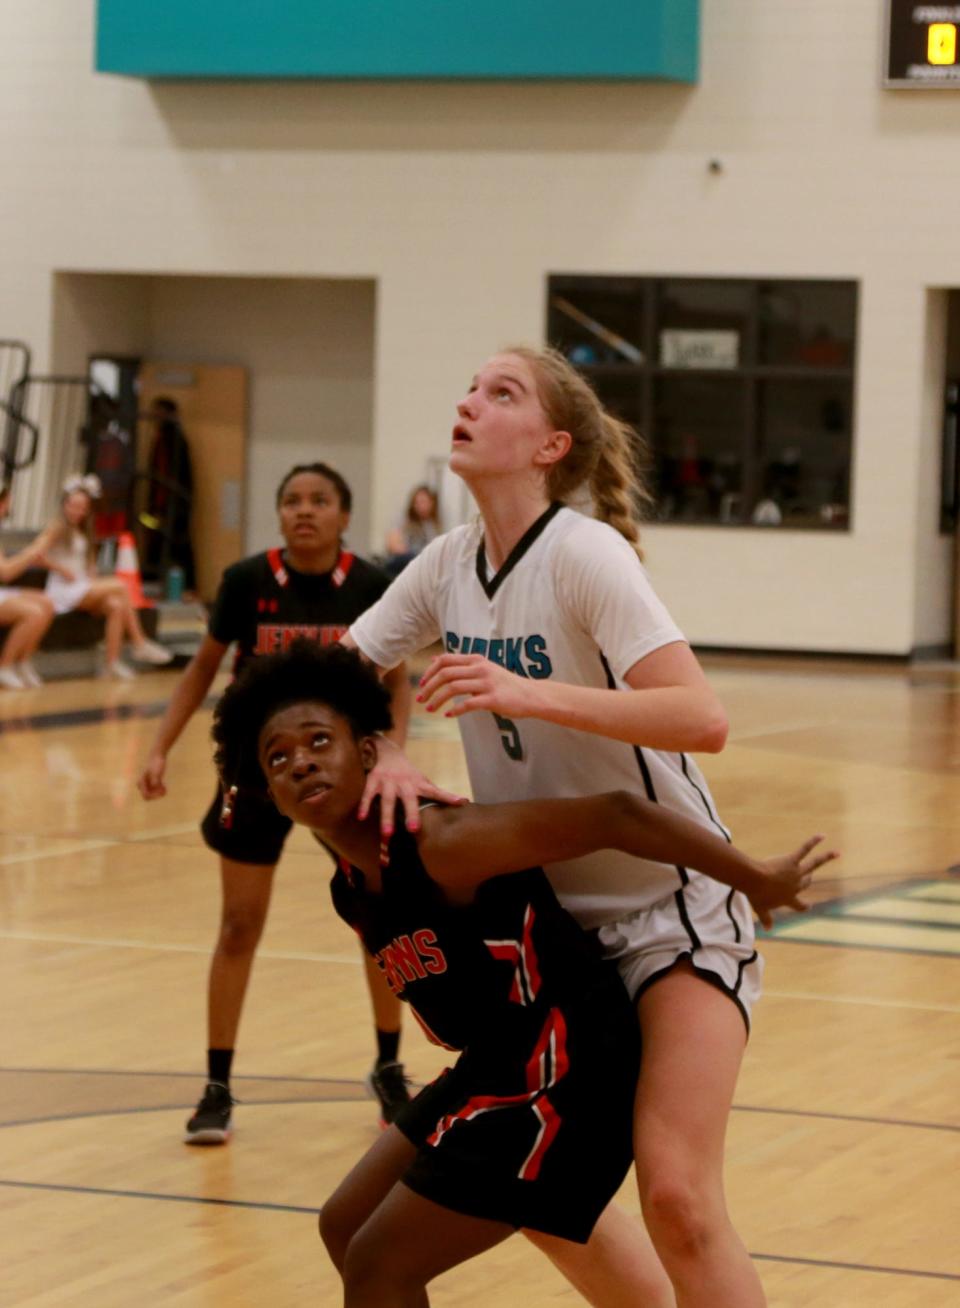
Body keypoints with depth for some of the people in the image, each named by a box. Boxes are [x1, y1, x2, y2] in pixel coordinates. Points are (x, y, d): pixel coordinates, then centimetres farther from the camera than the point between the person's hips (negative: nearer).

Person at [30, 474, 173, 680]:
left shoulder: (83, 533, 21)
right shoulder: (57, 529, -3)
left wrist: (94, 582, 0)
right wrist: (62, 569, -13)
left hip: (85, 589, 7)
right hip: (63, 591, -7)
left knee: (116, 606, -23)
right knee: (119, 586, -23)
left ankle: (112, 663, -28)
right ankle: (139, 643, -20)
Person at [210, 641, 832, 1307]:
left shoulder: (442, 845, -24)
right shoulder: (353, 884, 2)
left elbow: (616, 816, -24)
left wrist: (758, 879, -17)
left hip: (568, 1072, -9)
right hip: (497, 1064, 9)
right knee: (345, 1228, 19)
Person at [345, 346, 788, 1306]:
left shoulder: (585, 554, -19)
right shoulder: (449, 564, 1)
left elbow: (702, 720, -30)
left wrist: (531, 694, -39)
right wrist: (377, 755, -14)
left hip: (672, 912, -8)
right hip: (546, 913, 8)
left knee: (677, 1198, -21)